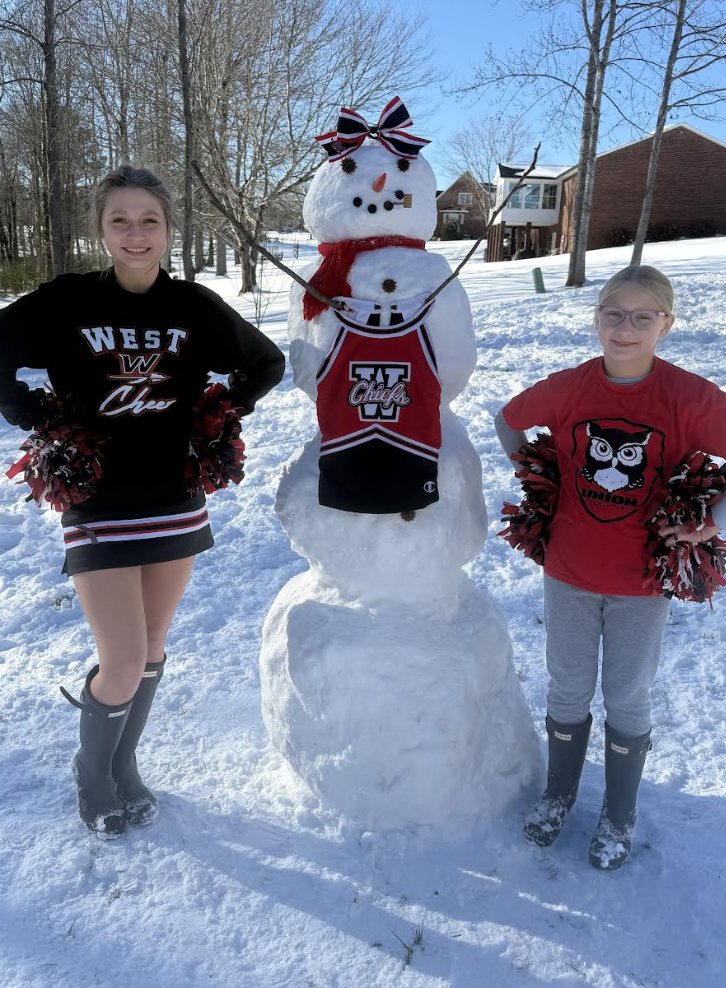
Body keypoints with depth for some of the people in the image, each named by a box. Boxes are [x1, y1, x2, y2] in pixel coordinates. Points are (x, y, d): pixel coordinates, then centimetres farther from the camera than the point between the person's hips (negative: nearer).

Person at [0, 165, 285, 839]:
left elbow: (267, 363, 12)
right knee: (123, 668, -4)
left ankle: (124, 766, 39)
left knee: (151, 650, 14)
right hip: (97, 509, -3)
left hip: (177, 504, 3)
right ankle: (91, 772, 28)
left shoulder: (195, 307, -1)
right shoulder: (65, 303, -9)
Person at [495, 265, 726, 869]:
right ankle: (559, 795, 42)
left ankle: (619, 817, 37)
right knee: (568, 691, 17)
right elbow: (507, 422, 8)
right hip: (568, 575, 2)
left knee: (627, 700, 14)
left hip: (643, 581, -1)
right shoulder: (566, 389, -9)